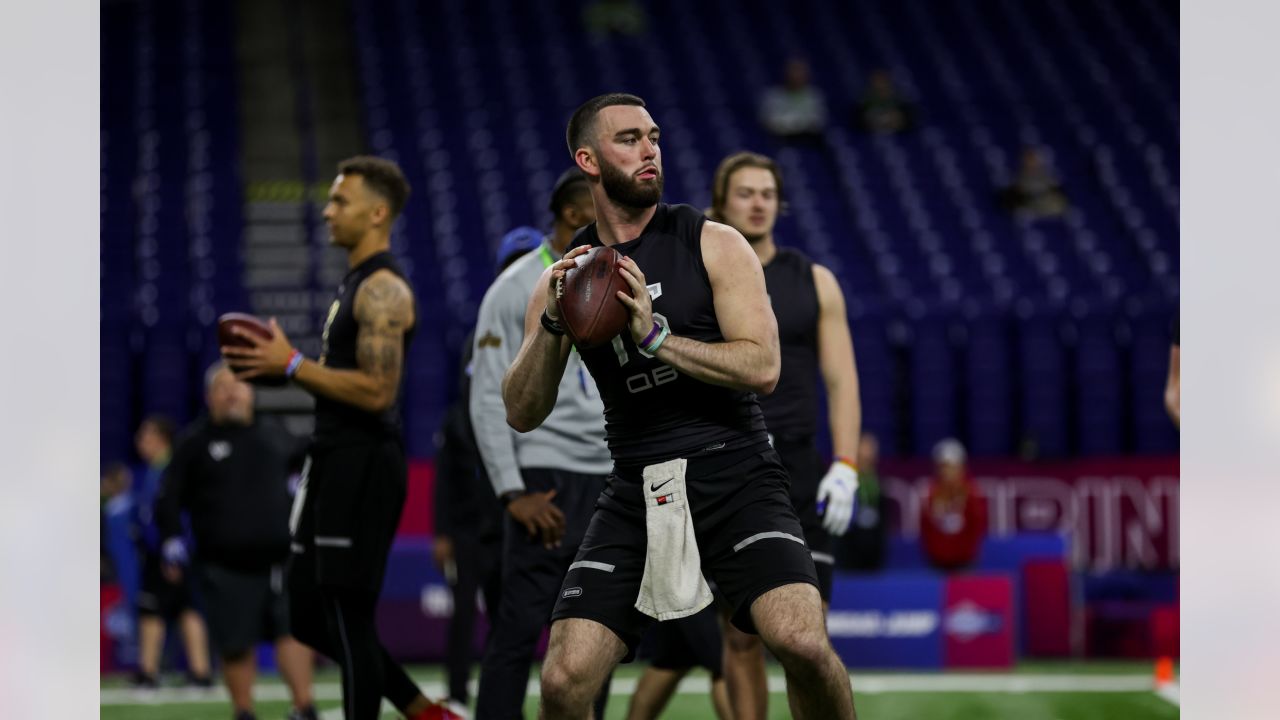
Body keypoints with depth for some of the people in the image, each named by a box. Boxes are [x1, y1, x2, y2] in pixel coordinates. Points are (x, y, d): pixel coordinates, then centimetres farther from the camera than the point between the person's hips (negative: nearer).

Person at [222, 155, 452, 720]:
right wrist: (276, 365, 11)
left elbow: (376, 391, -23)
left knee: (348, 617, -6)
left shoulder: (383, 290, -14)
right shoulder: (355, 284, 18)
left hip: (364, 465, -11)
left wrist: (293, 365, -19)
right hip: (336, 461, 11)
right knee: (310, 616, 13)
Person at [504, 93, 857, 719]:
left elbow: (762, 367, -10)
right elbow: (522, 415, 4)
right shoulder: (565, 278, 9)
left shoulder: (713, 244, 1)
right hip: (636, 494, 3)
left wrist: (655, 336, -19)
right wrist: (552, 324, -12)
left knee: (802, 643, -24)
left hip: (733, 473, -3)